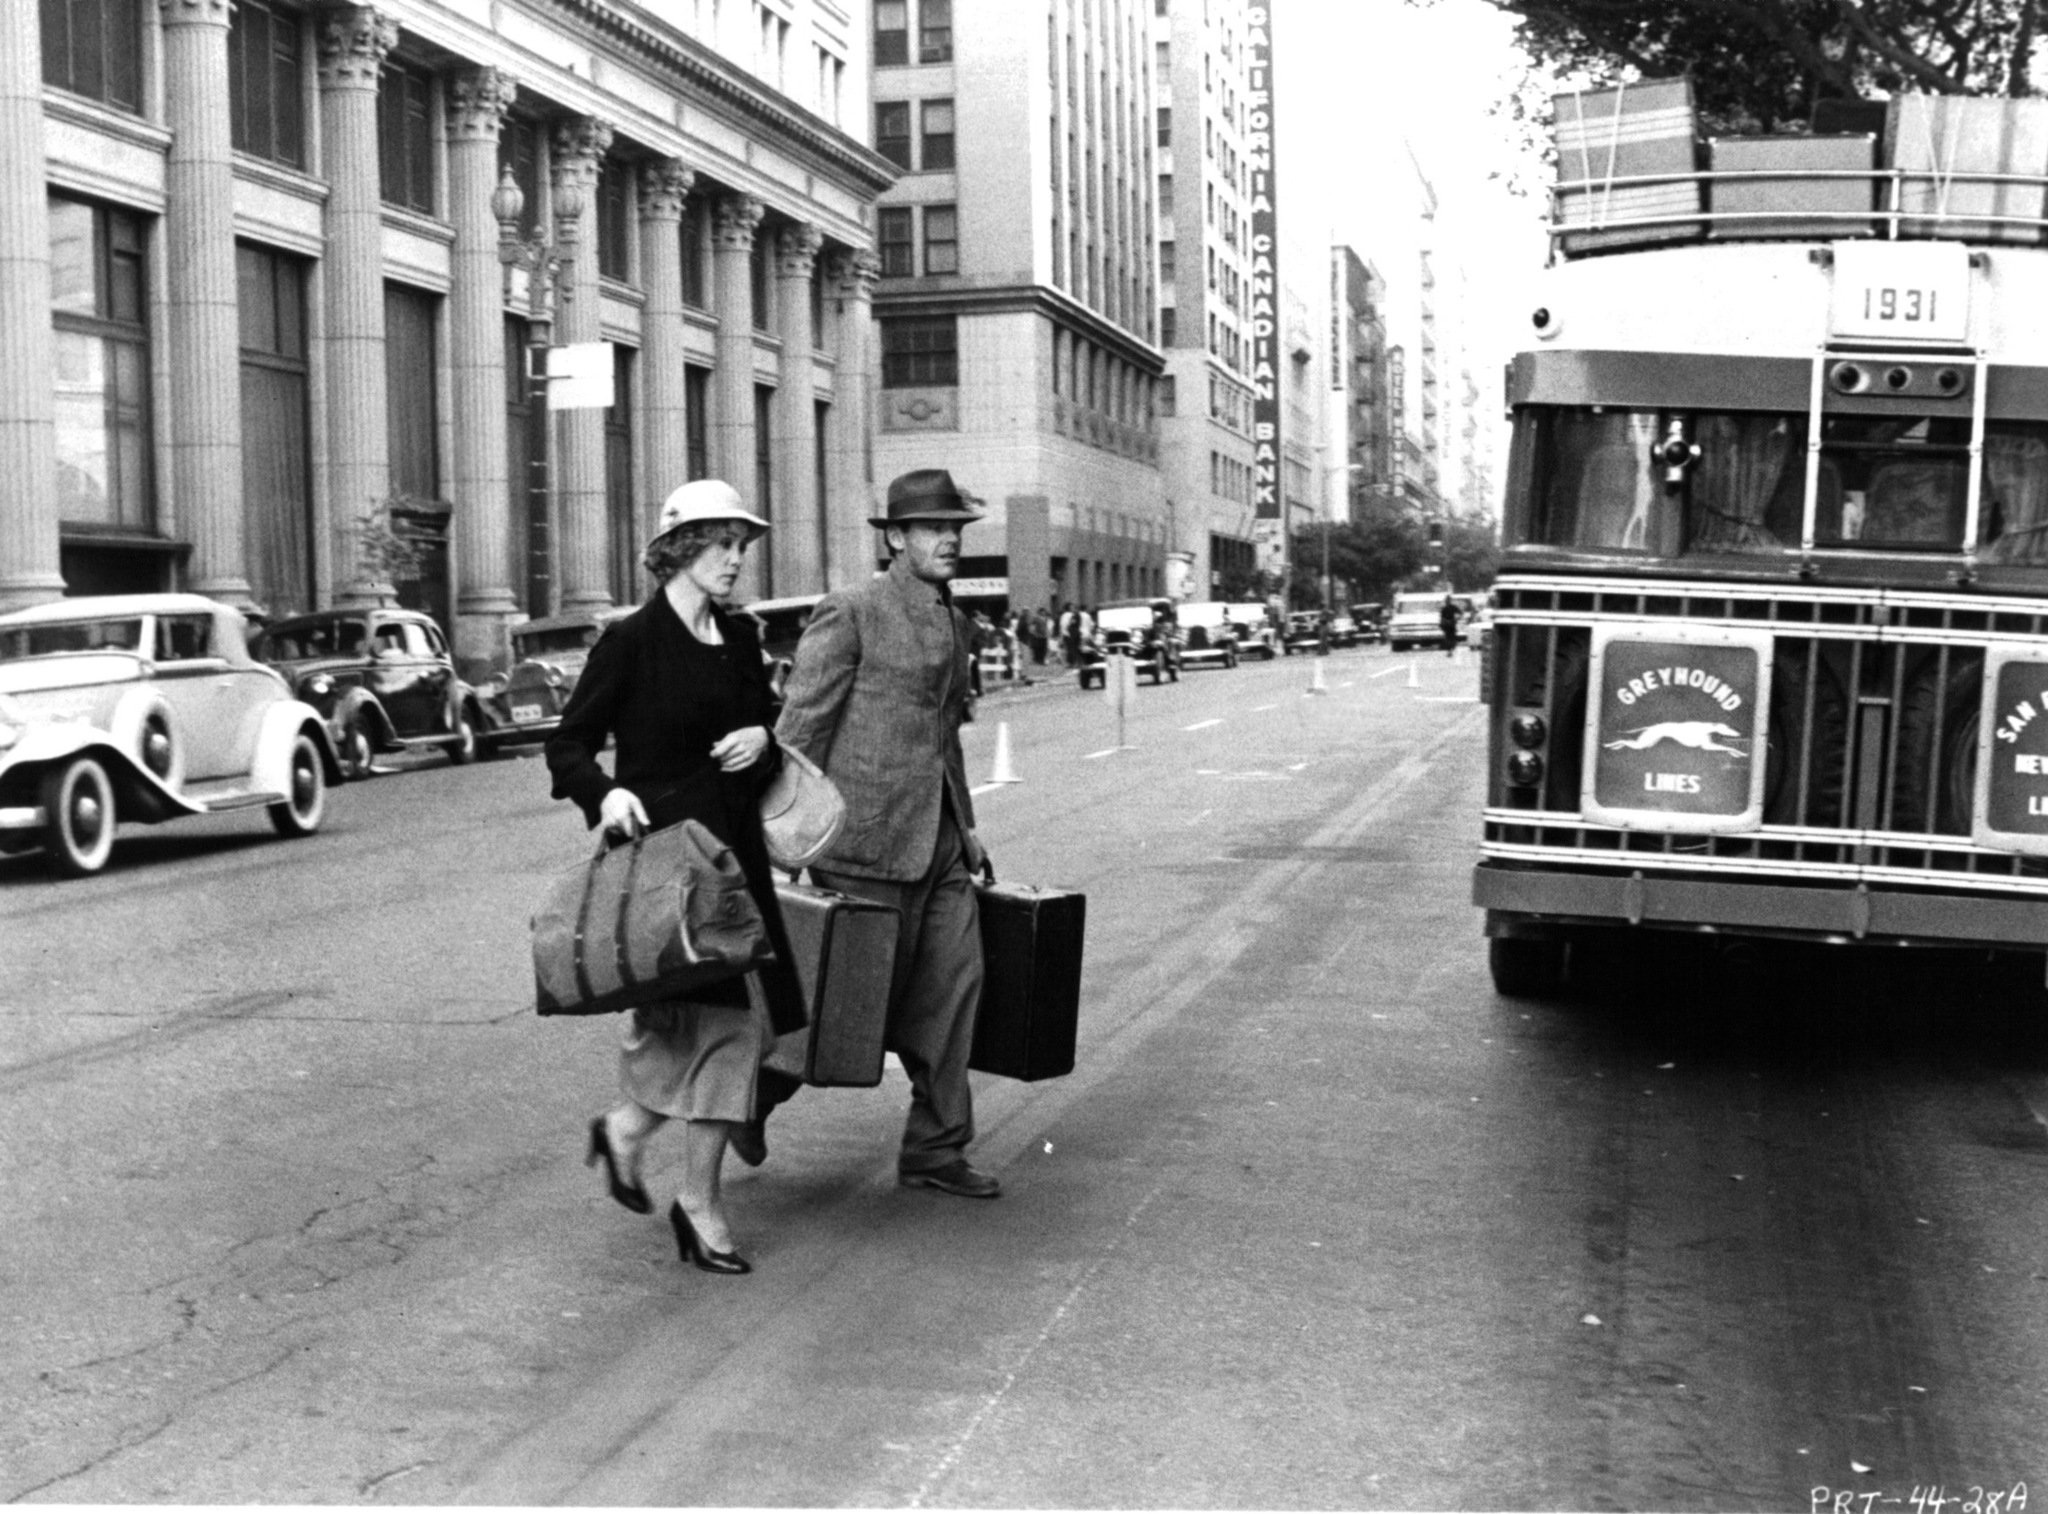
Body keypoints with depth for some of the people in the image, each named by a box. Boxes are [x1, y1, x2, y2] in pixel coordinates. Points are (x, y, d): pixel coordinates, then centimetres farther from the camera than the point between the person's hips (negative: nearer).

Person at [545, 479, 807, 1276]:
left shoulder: (740, 638, 11)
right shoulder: (631, 641, -6)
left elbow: (769, 728, 22)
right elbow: (567, 744, -5)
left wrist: (763, 741, -1)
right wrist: (605, 793, -24)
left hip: (733, 851, 7)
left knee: (740, 1016, 4)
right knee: (722, 1015, -8)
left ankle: (628, 1126, 24)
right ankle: (700, 1202, 9)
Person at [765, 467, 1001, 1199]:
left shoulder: (955, 624, 14)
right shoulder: (850, 614, -10)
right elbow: (799, 726, -11)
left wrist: (965, 826, 22)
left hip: (936, 836, 7)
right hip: (867, 835, -7)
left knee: (954, 980, 4)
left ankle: (935, 1148, 14)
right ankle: (754, 1089, 23)